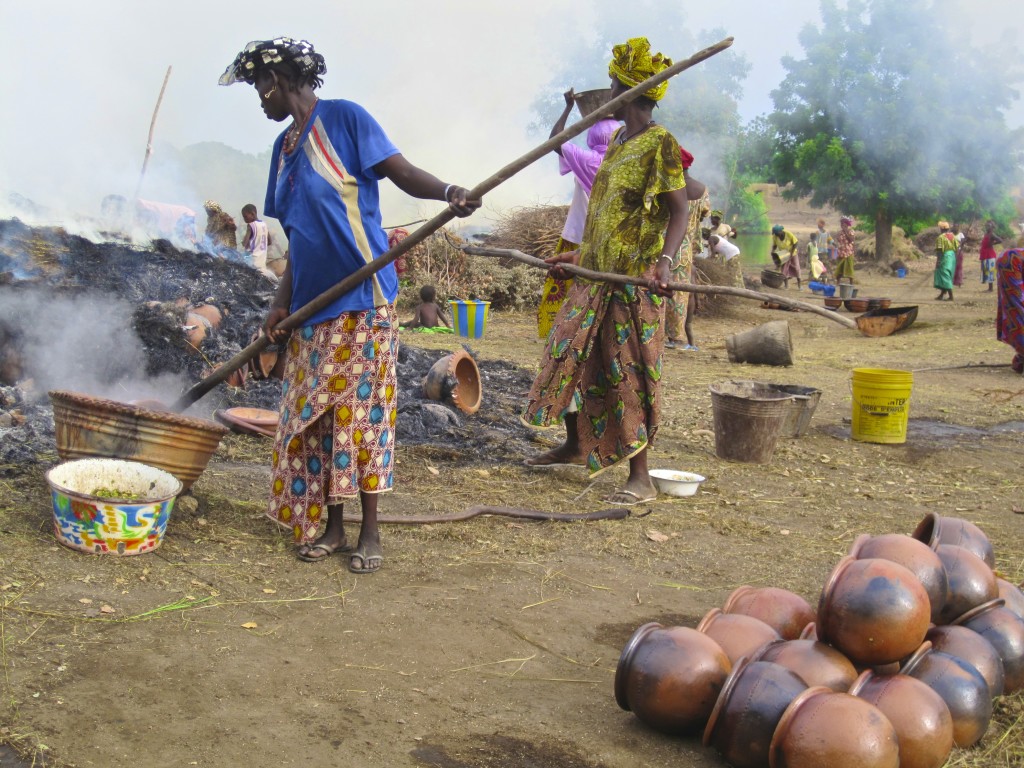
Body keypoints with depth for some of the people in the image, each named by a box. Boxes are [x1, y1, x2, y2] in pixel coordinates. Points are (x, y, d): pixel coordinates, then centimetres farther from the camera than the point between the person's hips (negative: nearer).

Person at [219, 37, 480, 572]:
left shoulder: (344, 118, -4)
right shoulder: (284, 147, 17)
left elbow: (402, 172, -11)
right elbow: (298, 237, 17)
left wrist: (447, 192, -31)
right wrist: (282, 303, 10)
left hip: (361, 297, -7)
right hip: (312, 305, 7)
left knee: (361, 408, -4)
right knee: (313, 415, 7)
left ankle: (369, 532, 6)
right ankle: (330, 526, 18)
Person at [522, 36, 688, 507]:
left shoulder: (660, 144, -12)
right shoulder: (618, 141, 14)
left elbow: (678, 213, -16)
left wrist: (664, 262, -32)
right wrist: (578, 255, 24)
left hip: (634, 280, -9)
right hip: (596, 274, 9)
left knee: (628, 373, -6)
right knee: (570, 356, 14)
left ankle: (640, 479, 2)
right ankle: (575, 446, 33)